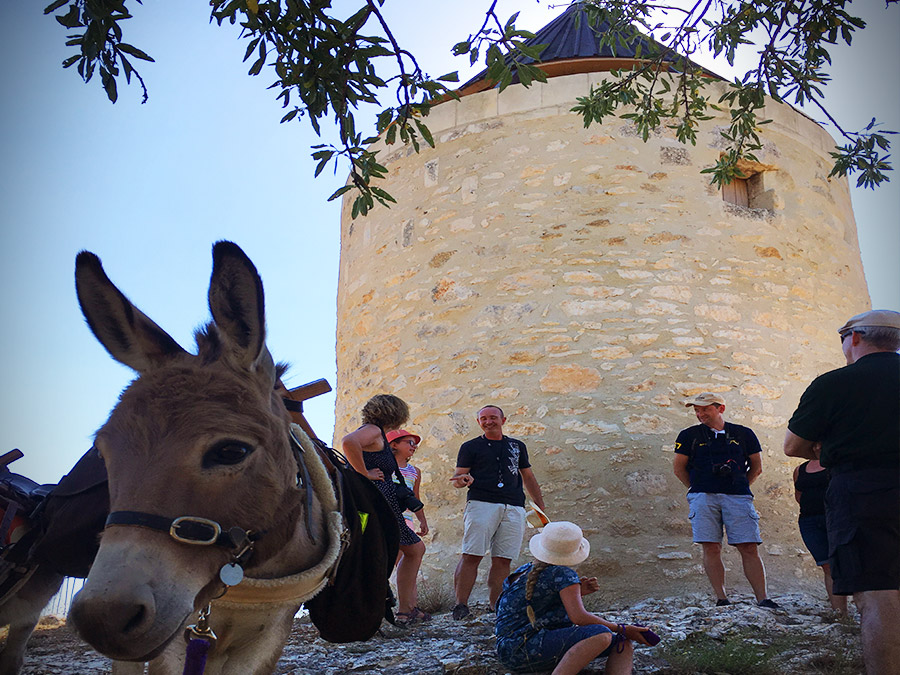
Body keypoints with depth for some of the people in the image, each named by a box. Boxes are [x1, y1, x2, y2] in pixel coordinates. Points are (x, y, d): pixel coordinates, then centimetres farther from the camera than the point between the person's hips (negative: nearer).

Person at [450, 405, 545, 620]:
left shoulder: (518, 446, 22)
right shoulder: (470, 447, 12)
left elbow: (529, 478, 27)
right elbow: (456, 479, 6)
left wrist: (541, 507, 22)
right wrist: (463, 479, -18)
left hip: (514, 508, 3)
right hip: (481, 503, -3)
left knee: (502, 560, -2)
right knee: (471, 555, -12)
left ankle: (496, 606, 4)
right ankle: (461, 604, -9)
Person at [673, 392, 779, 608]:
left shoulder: (743, 434, 13)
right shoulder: (689, 435, 10)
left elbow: (757, 467, 19)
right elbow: (679, 469, 14)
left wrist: (740, 486, 13)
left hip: (738, 496, 0)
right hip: (703, 496, 0)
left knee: (749, 548, -6)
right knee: (711, 548, -6)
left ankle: (763, 598, -3)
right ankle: (721, 598, -1)